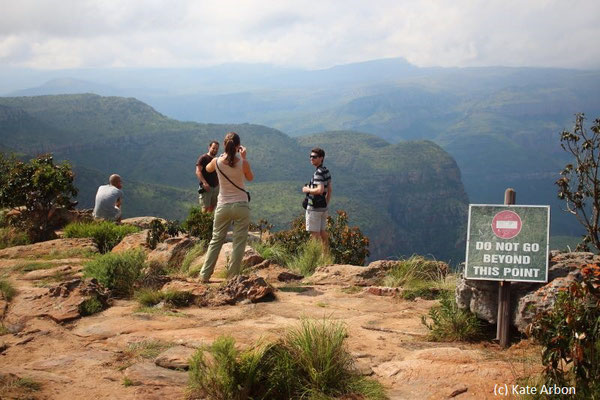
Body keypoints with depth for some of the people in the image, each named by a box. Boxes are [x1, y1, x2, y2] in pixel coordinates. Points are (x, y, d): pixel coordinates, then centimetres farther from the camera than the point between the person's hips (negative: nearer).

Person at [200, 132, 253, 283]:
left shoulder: (217, 161, -7)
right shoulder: (243, 163, -12)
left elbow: (208, 169, 18)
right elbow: (250, 178, 9)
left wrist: (225, 154, 23)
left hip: (223, 206, 2)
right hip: (241, 206, -2)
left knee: (216, 240, 13)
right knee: (239, 243, 6)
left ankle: (205, 275, 13)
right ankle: (233, 276, 6)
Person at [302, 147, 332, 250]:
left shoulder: (319, 172, -18)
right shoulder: (326, 170, 10)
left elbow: (320, 190, -29)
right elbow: (329, 189, 16)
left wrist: (307, 190, -14)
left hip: (314, 208, -9)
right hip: (323, 208, 9)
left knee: (315, 235, -5)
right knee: (323, 233, 15)